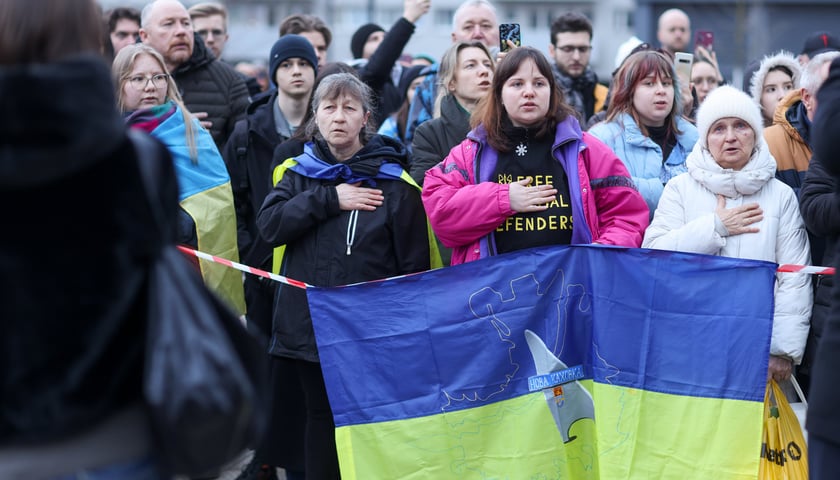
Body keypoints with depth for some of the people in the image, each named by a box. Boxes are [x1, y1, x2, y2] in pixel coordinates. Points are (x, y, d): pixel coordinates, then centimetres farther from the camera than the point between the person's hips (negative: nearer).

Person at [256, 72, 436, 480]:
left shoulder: (393, 182, -1)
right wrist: (330, 199, -14)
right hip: (310, 324, 3)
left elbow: (415, 263, -1)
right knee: (322, 419, 11)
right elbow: (269, 224, -8)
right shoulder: (299, 173, 9)